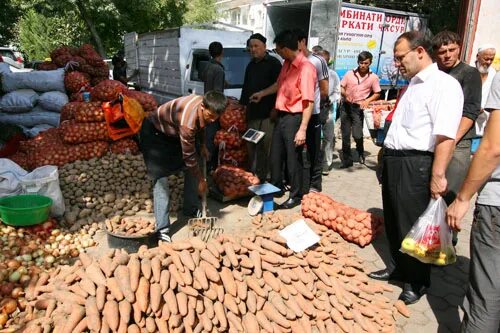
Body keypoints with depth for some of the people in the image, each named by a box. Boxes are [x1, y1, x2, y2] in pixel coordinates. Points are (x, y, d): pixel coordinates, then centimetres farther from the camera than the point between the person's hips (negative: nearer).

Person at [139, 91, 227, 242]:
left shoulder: (207, 106, -17)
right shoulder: (188, 121, -40)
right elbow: (188, 156, -29)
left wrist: (202, 145, 2)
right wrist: (201, 179, -18)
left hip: (173, 132, 8)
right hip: (155, 133, -8)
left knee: (191, 170, 6)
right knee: (161, 179, -16)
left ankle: (191, 210, 23)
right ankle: (162, 229, -13)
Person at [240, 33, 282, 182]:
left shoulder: (273, 63, 0)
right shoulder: (250, 65, 21)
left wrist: (275, 108, -15)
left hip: (267, 113, -6)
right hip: (252, 112, 7)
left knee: (265, 146, -5)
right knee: (250, 145, 7)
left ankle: (262, 175, 2)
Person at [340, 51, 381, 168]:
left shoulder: (373, 77, 0)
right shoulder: (349, 74, 2)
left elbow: (377, 94, 6)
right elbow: (341, 88, 7)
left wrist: (367, 101, -12)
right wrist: (345, 94, -14)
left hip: (358, 108, -2)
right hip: (346, 106, 2)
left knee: (357, 134, -14)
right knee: (345, 135, 5)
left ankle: (361, 152, 20)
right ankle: (347, 160, 20)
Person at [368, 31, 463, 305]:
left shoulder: (444, 85, -13)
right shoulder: (413, 85, 17)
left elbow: (445, 137, -22)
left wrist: (437, 176, -26)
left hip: (416, 166, -9)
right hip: (394, 161, 9)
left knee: (413, 227, 4)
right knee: (393, 221, 19)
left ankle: (416, 282, 24)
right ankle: (397, 268, 38)